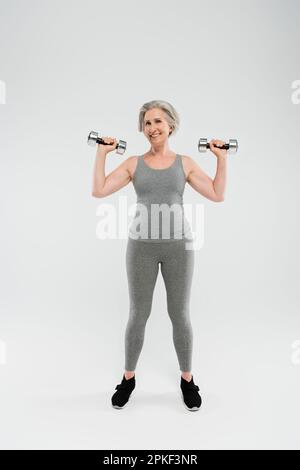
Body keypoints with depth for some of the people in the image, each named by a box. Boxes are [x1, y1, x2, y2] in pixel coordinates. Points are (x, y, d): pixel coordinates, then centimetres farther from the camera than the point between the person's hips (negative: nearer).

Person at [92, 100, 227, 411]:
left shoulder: (185, 163, 6)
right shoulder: (133, 163, 6)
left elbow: (217, 195, 1)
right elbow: (98, 190, -3)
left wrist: (222, 158, 0)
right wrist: (102, 153, -1)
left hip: (178, 244, 0)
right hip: (142, 245, 0)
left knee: (179, 314, 9)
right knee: (138, 315, 9)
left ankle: (187, 379, 30)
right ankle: (128, 378, 30)